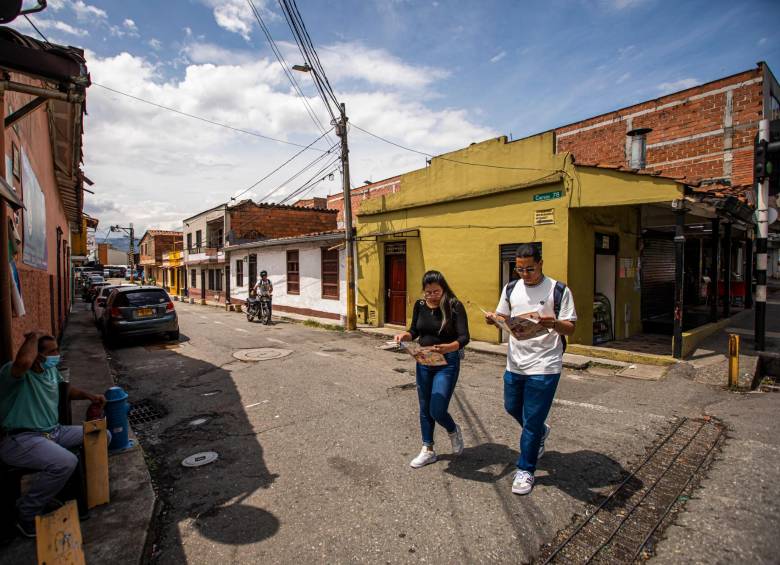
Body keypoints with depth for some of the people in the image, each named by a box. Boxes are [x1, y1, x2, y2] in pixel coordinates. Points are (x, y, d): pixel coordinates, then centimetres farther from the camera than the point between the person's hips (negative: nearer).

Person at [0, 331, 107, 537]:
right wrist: (34, 337, -26)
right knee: (66, 462, -33)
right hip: (19, 439, -9)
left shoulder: (51, 370, 10)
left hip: (54, 432, 9)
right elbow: (24, 361, -44)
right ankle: (26, 515, -8)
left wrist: (89, 396, 12)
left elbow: (65, 388, 28)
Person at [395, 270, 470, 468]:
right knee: (424, 408, 14)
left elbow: (464, 337, -21)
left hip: (447, 364, -5)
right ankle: (427, 450, 33)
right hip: (423, 363, 5)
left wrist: (449, 347, -42)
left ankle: (454, 431, 28)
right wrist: (404, 335, -14)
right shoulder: (420, 305, -2)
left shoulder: (455, 306, -16)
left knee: (437, 410, -8)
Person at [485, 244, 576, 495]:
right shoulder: (511, 289, 6)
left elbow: (570, 328, -8)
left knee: (532, 421, 2)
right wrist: (493, 319, -9)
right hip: (515, 363, 6)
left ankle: (525, 470, 23)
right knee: (512, 407, 22)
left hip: (544, 366, -5)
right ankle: (540, 432, 52)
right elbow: (504, 318, 14)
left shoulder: (558, 290, -8)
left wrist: (554, 323, -30)